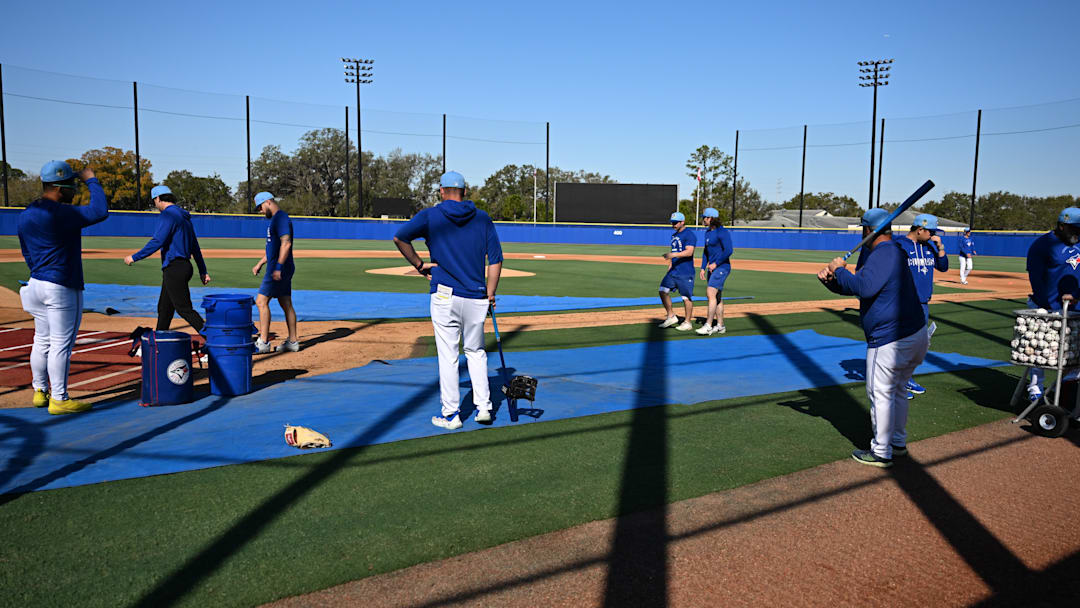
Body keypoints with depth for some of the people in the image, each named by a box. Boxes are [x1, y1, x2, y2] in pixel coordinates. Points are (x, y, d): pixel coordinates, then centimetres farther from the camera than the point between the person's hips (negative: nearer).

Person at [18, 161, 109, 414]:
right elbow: (100, 211, -21)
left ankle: (40, 392, 27)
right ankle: (59, 400, 3)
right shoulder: (60, 213, -19)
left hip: (37, 285, 9)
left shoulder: (25, 215, 9)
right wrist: (91, 180, -9)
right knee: (61, 345, -2)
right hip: (62, 288, -9)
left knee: (42, 341, 17)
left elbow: (27, 253, 17)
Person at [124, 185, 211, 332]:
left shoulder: (167, 214, -10)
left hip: (174, 269, -10)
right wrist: (203, 271, 21)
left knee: (184, 310, -11)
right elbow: (195, 246, 20)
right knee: (164, 308, 18)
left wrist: (134, 257, -13)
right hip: (185, 266, 10)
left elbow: (157, 242, -20)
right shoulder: (184, 216, 19)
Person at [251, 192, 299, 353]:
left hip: (280, 268, -10)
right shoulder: (276, 219, 20)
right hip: (282, 269, 10)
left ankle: (263, 342, -8)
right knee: (286, 304, 10)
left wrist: (278, 267, -27)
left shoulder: (281, 218, -13)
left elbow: (286, 243, -24)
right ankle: (292, 341, 14)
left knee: (261, 302, -9)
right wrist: (260, 264, 26)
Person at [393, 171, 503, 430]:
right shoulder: (484, 219, 6)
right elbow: (495, 259, 2)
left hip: (445, 296, -2)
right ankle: (483, 406, 15)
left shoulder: (430, 216, 0)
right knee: (476, 352, 18)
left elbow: (400, 237, -12)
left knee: (447, 356, 5)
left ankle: (451, 414, 10)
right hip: (476, 298, 3)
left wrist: (419, 264, -1)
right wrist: (490, 296, 8)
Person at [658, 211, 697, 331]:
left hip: (685, 272, -8)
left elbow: (689, 252, -25)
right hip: (673, 271, 9)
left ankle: (688, 322, 9)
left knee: (686, 297, -2)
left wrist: (673, 255, -35)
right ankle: (671, 317, 13)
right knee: (663, 291, 2)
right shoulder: (674, 235, 16)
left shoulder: (689, 235, -12)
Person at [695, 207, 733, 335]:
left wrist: (716, 263, -18)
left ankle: (708, 326, -19)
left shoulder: (722, 232, -14)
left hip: (722, 267, -9)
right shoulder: (708, 233, 15)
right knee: (717, 297, 11)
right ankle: (720, 326, 17)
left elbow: (729, 251, -22)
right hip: (712, 268, 9)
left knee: (711, 293, -18)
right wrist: (703, 268, 13)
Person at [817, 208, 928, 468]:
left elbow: (864, 288, -30)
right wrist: (830, 279, 1)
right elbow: (853, 287, 18)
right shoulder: (894, 252, 17)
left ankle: (881, 453, 10)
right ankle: (898, 442, 35)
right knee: (898, 390, 22)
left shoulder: (883, 254, -16)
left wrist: (839, 270, -16)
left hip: (890, 341, -10)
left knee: (880, 394, 1)